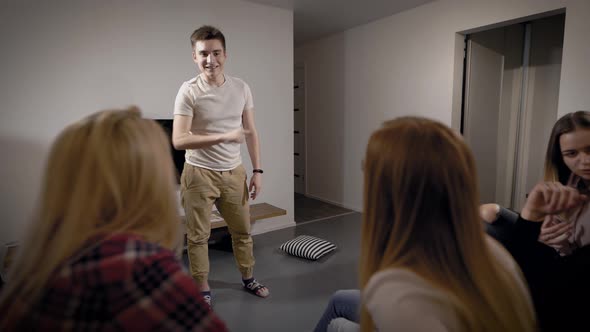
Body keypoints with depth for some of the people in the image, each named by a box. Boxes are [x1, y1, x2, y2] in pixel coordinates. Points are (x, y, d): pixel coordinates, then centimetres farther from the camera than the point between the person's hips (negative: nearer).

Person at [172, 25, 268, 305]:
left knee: (242, 231, 16)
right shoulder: (189, 91, -12)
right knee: (198, 236, 9)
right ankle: (203, 289, 30)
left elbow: (251, 133, 6)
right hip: (199, 174, -3)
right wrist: (224, 137, -27)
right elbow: (178, 140, -19)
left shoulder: (241, 88, 1)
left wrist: (257, 171, 2)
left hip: (234, 172, 4)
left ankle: (248, 278, 38)